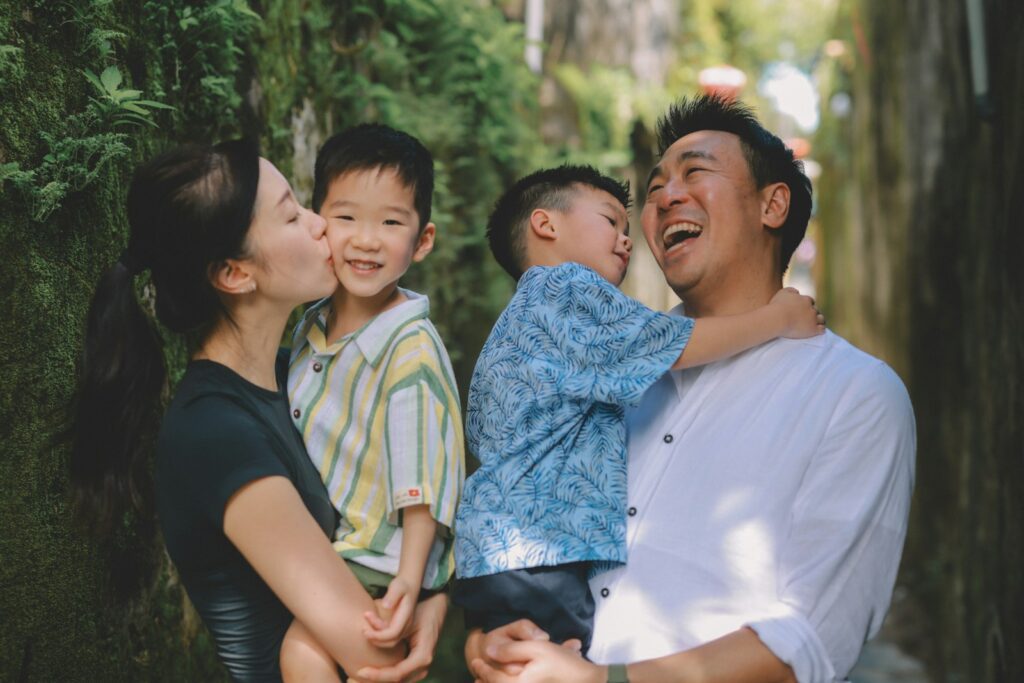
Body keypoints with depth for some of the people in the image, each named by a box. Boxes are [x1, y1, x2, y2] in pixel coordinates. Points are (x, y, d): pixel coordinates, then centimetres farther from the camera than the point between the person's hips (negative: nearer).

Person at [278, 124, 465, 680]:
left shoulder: (411, 349, -19)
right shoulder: (310, 330, 4)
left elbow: (425, 480, -20)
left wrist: (409, 581, -26)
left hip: (380, 562, -8)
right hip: (316, 546, 8)